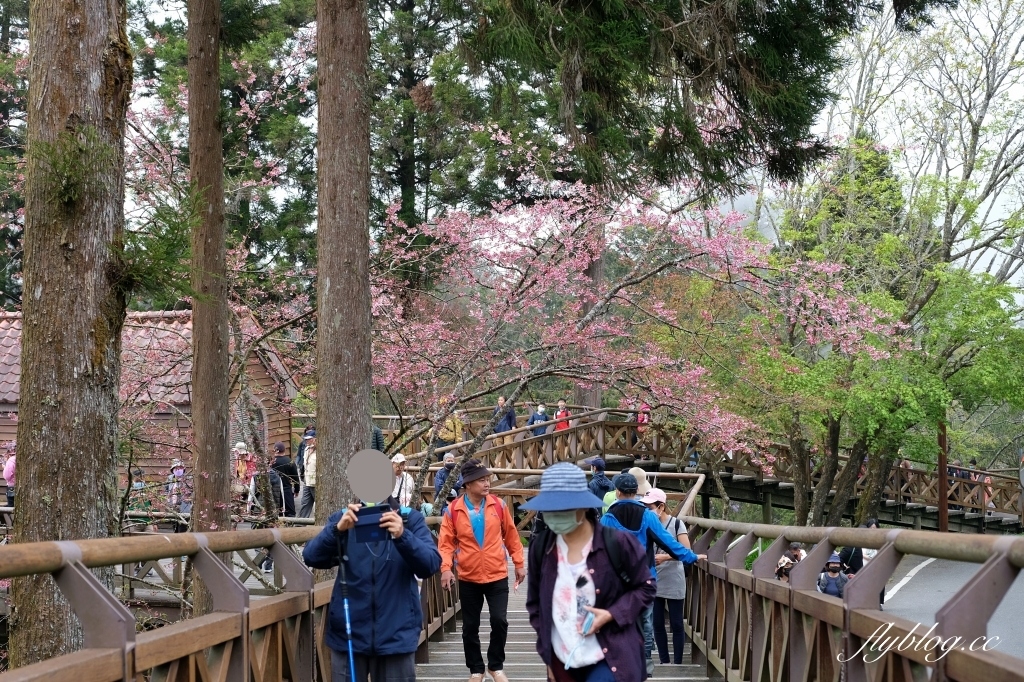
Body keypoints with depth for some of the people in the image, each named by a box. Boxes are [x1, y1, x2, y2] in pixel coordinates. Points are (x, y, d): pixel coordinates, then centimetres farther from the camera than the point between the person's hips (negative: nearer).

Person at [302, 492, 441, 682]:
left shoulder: (410, 519, -1)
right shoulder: (342, 518, 2)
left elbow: (430, 565, -13)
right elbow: (311, 558, -11)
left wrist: (403, 536, -29)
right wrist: (338, 529, -28)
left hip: (396, 635, -1)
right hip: (348, 634, 1)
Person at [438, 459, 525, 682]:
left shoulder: (498, 505, -2)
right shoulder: (453, 510, -7)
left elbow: (511, 536, 6)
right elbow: (446, 543, -6)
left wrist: (519, 564, 7)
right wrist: (445, 568, -19)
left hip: (497, 576, 0)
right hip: (468, 578, 0)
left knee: (499, 621, -4)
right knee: (470, 626, 9)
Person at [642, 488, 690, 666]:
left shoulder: (676, 524, -7)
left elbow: (686, 551, -13)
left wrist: (665, 557, -24)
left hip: (673, 582, -4)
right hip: (653, 582, 4)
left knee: (676, 623, 3)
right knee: (657, 623, 7)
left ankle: (677, 663, 10)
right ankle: (664, 662, 16)